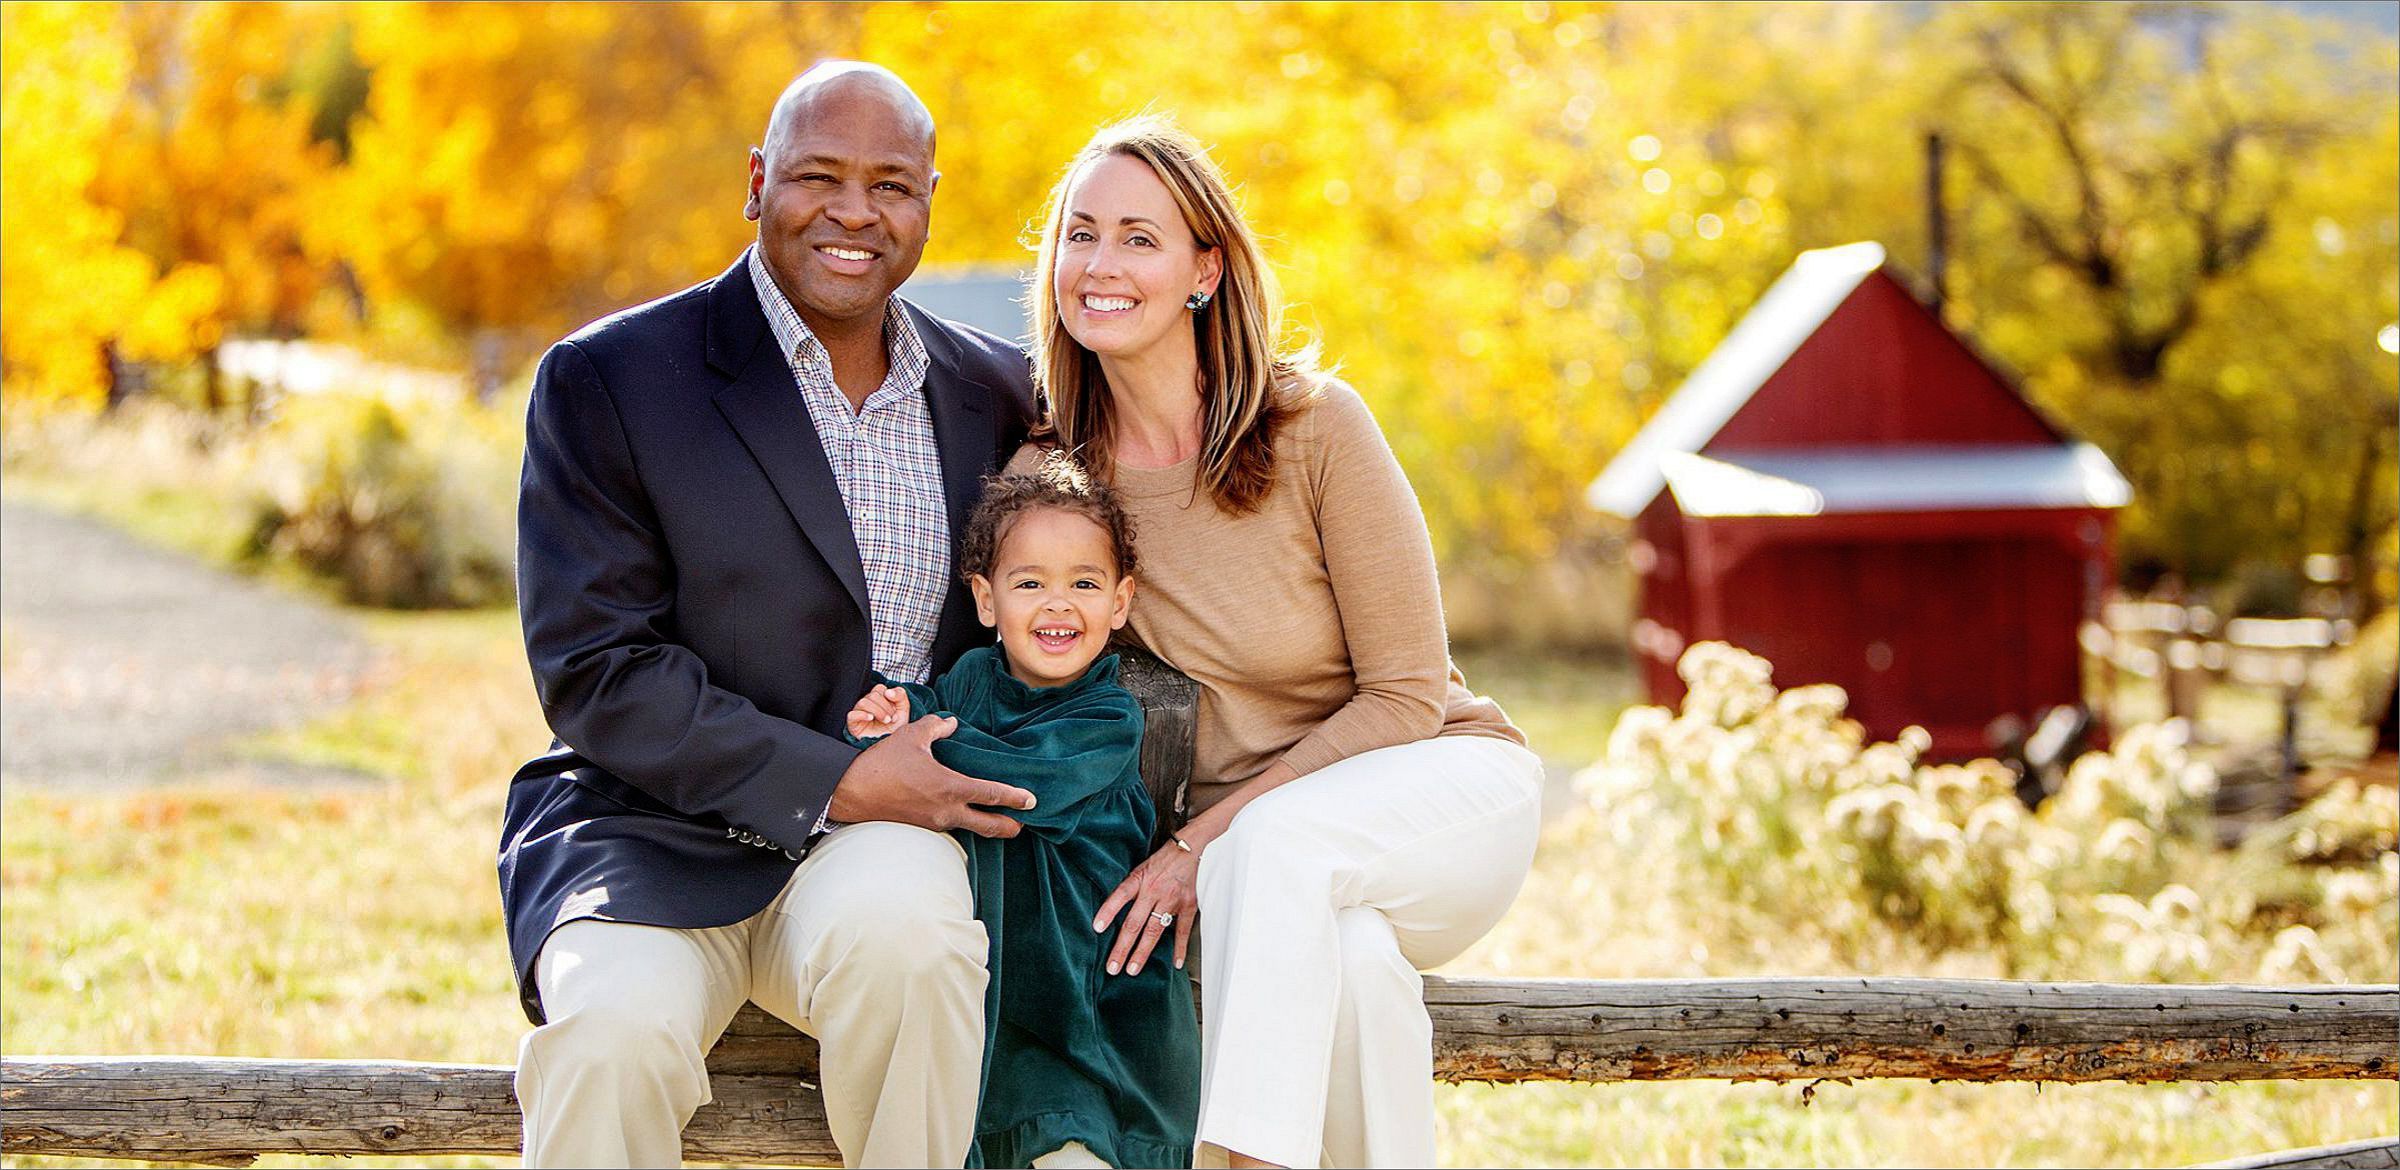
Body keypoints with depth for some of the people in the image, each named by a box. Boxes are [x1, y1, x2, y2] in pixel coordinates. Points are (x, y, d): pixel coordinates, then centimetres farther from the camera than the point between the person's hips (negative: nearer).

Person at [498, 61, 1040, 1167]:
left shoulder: (998, 393, 11)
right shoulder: (604, 379, -2)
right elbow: (593, 670, -8)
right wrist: (836, 780, -15)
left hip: (884, 837, 2)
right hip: (654, 838, -2)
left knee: (904, 928, -33)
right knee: (615, 1033, -32)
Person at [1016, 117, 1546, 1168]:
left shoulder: (1316, 423, -14)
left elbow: (1407, 695, -12)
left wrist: (1203, 843, -19)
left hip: (1445, 783, -2)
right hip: (1247, 858, 2)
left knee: (1274, 837, -35)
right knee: (1350, 958, -33)